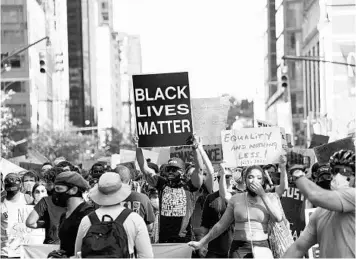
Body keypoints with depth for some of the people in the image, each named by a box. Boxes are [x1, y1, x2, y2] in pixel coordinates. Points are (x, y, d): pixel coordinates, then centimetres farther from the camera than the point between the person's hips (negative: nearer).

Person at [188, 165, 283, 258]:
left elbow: (278, 218, -11)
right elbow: (221, 225, 12)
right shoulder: (236, 199, 7)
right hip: (239, 248, 0)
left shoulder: (269, 197, 6)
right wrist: (201, 243, 11)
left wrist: (262, 195, -10)